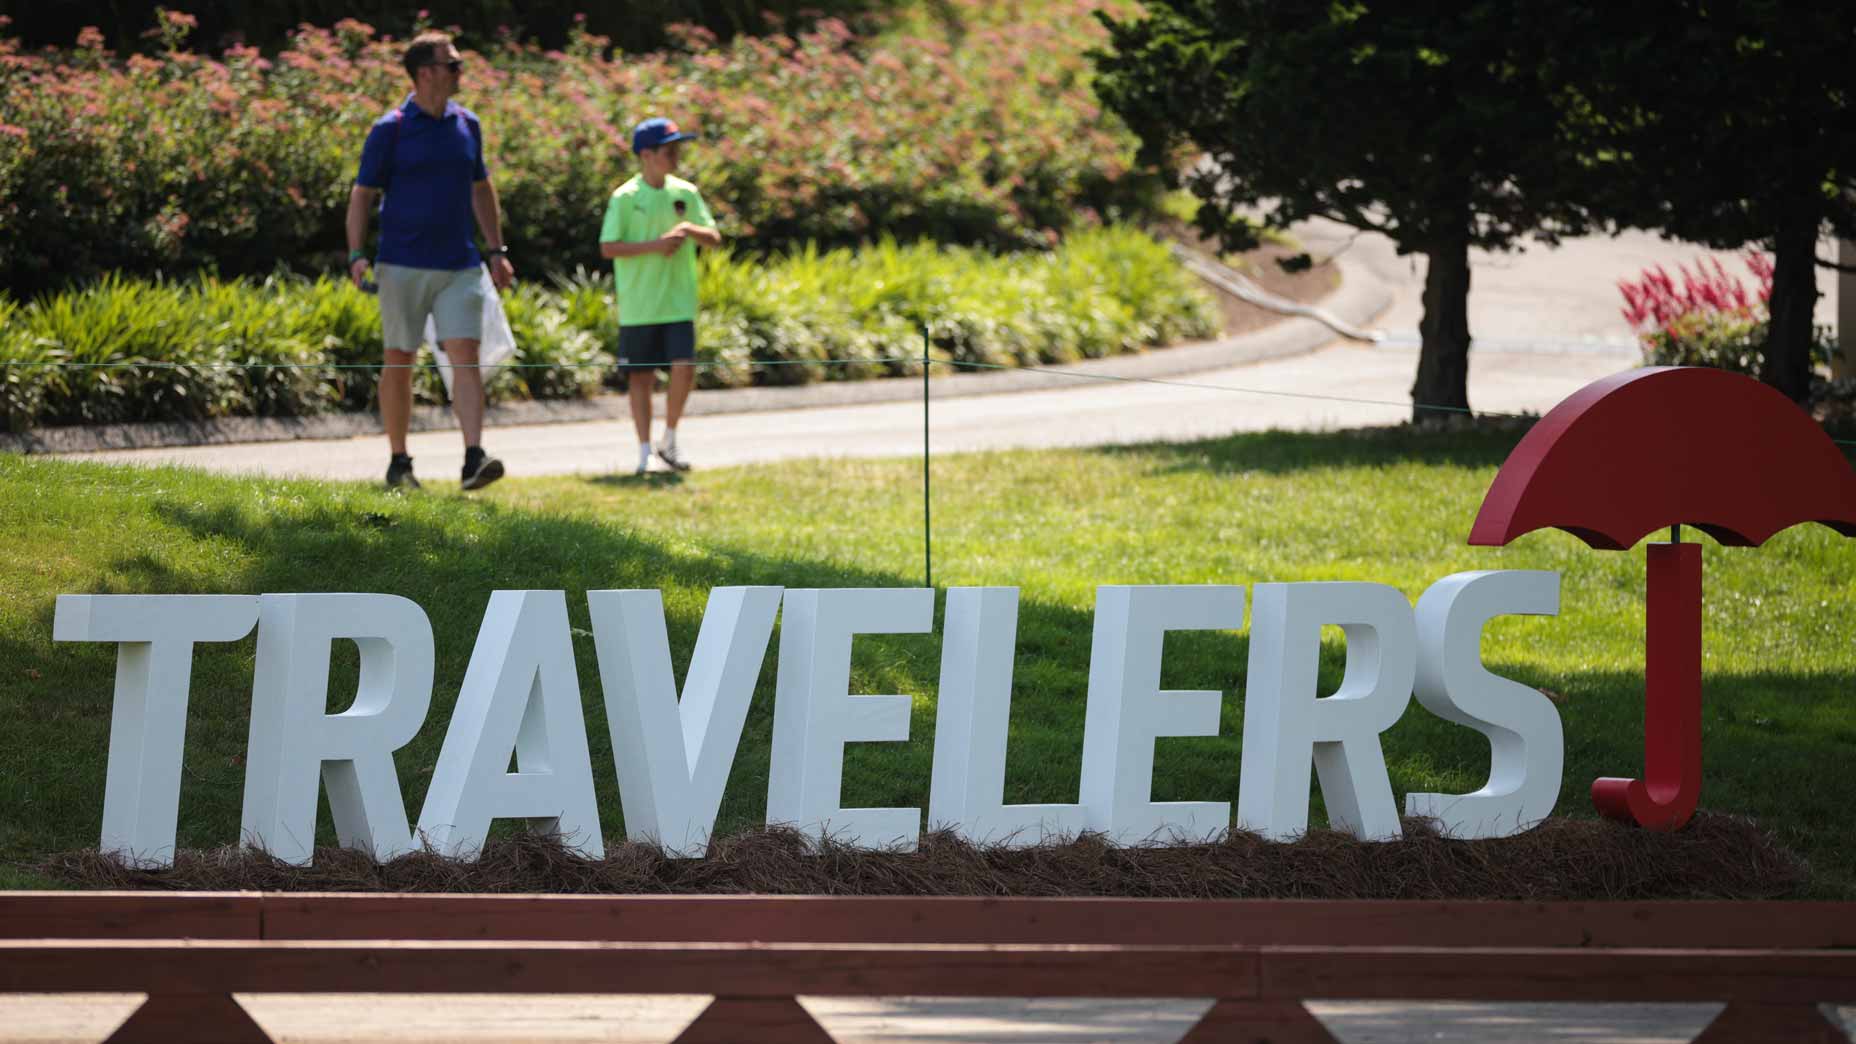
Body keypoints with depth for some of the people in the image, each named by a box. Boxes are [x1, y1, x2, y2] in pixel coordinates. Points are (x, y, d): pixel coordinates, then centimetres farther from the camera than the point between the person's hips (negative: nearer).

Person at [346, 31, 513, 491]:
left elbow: (481, 189, 19)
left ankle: (474, 459, -20)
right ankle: (398, 462, 17)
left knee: (465, 355, -11)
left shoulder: (466, 125, 8)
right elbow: (362, 194, -3)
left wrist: (496, 251, 17)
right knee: (399, 362, 5)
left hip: (460, 265, 3)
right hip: (404, 266, -3)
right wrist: (356, 255, -13)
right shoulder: (390, 130, -5)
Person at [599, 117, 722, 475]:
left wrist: (690, 230, -12)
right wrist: (656, 244, -19)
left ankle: (669, 440, 10)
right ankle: (645, 452, 12)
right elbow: (608, 247, -11)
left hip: (678, 301, 3)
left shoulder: (685, 193, 7)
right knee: (641, 377, 3)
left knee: (684, 368, -9)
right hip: (638, 306, -3)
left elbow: (714, 238, 9)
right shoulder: (625, 198, -6)